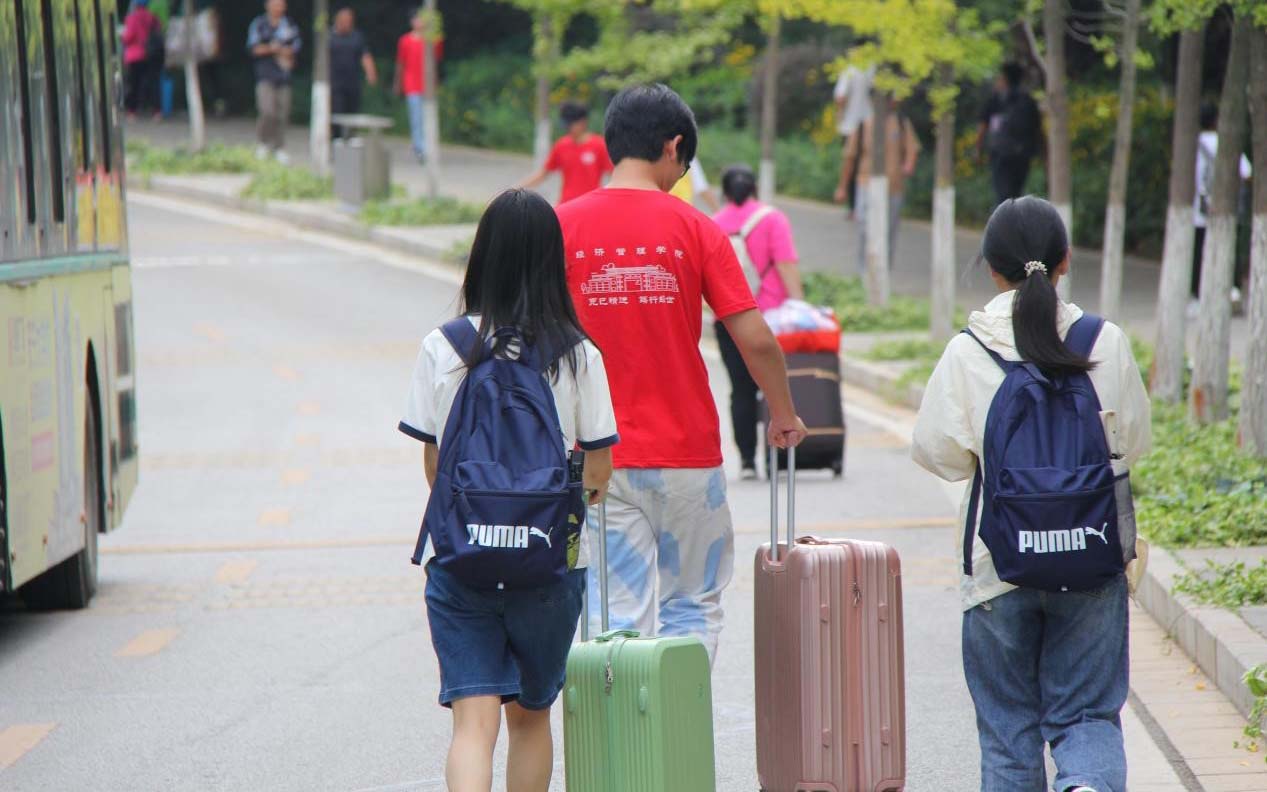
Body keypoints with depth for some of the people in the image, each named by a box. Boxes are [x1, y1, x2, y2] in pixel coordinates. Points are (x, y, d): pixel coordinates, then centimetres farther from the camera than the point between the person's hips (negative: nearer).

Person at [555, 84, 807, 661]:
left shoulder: (561, 226, -2)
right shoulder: (694, 229, -4)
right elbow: (755, 340, -6)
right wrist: (783, 415, 10)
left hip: (598, 458, 1)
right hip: (685, 453, -1)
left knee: (619, 616, 4)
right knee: (692, 607, 13)